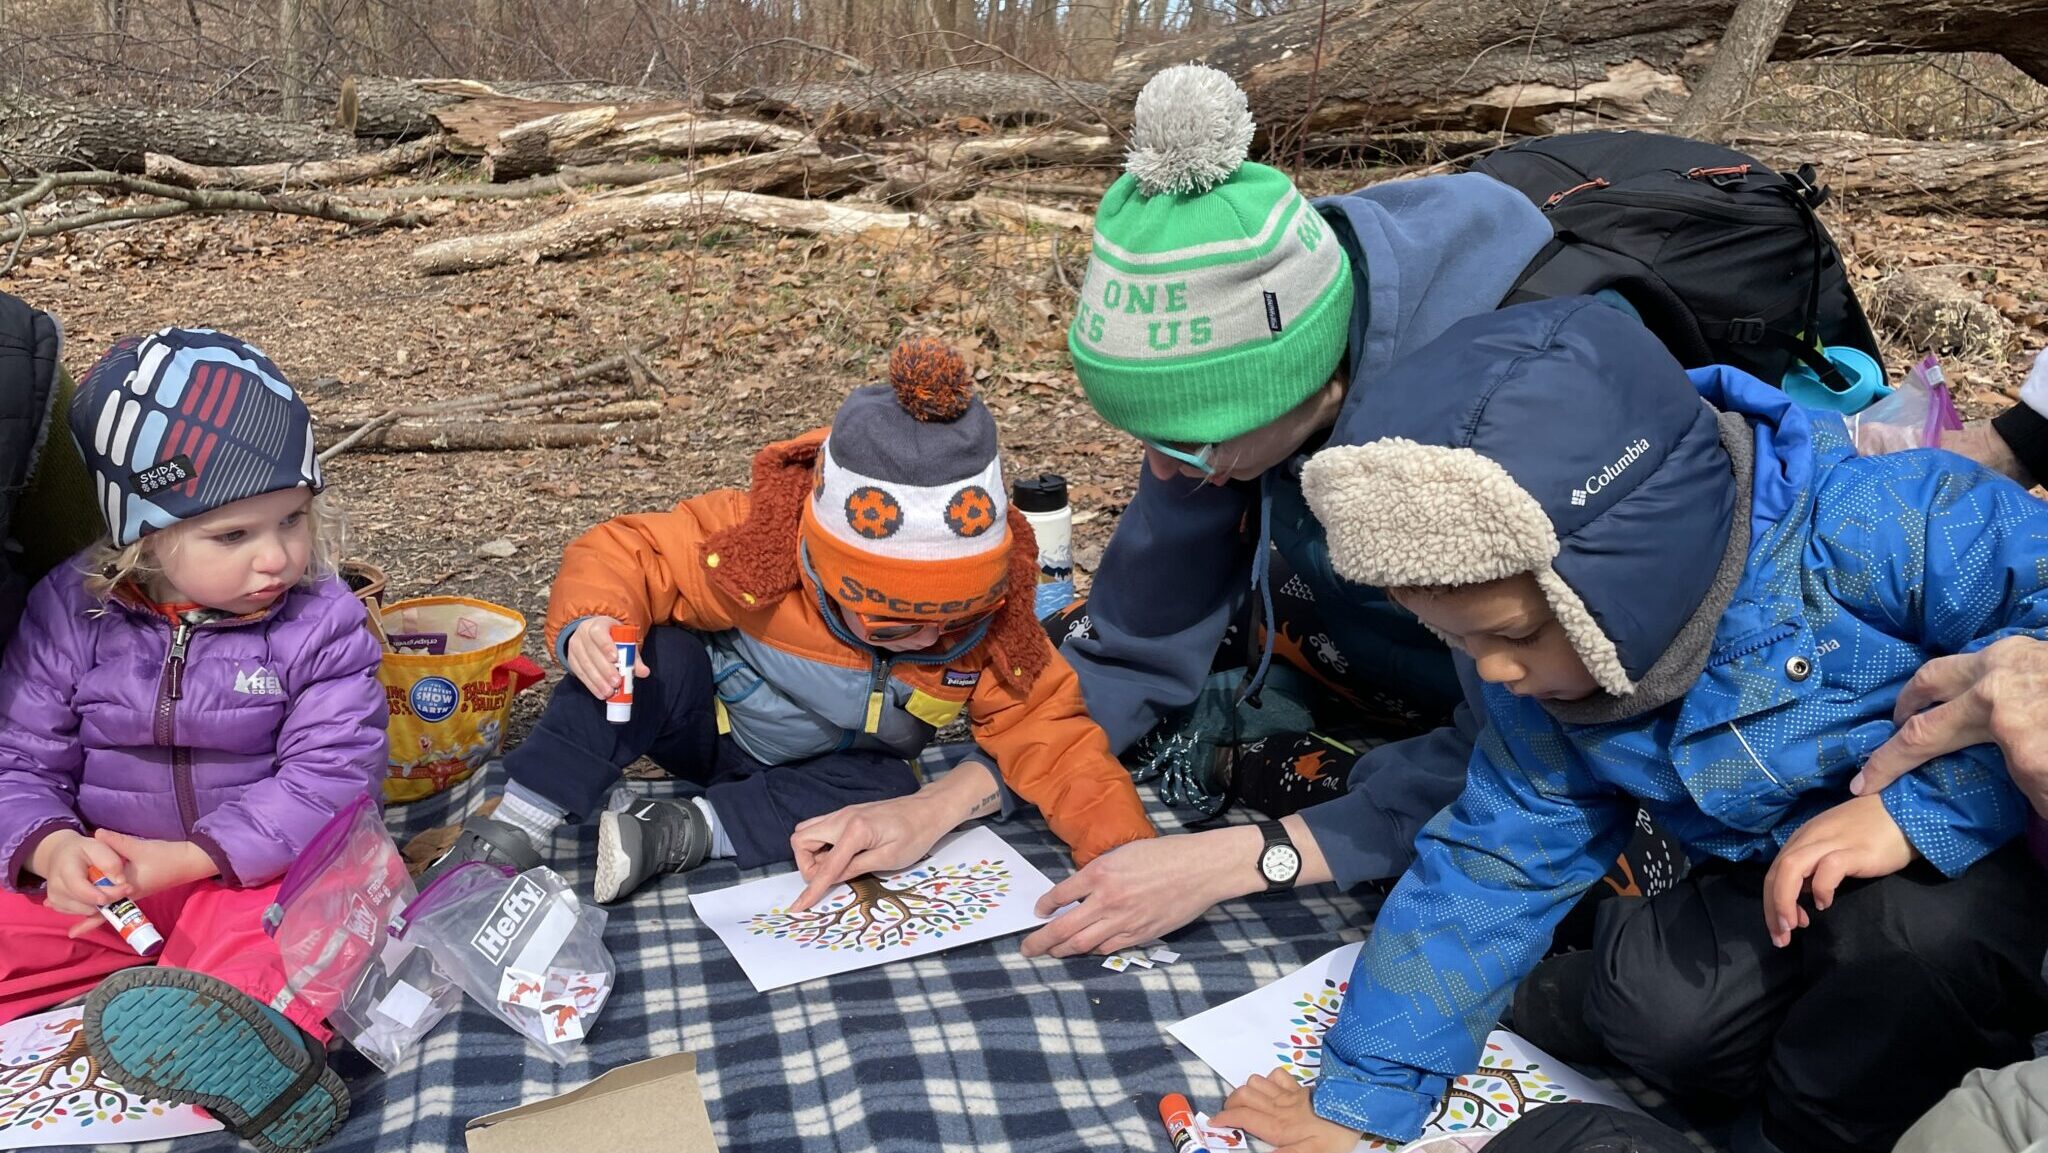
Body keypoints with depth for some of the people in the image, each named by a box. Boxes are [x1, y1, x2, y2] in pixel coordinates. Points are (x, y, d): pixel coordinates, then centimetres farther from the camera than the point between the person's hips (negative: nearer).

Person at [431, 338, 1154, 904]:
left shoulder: (989, 626, -24)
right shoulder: (758, 548, -32)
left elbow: (1047, 732, -22)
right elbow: (628, 554, -24)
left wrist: (1121, 845, -36)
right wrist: (589, 620, -46)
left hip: (832, 770, 3)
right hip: (710, 724, -2)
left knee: (890, 792, -31)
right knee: (653, 658, -32)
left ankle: (683, 833, -28)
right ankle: (519, 823, -26)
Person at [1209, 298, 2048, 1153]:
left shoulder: (1867, 532, -31)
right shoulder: (1539, 685, -9)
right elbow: (1488, 865, -3)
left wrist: (1917, 805, -36)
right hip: (1779, 889, 4)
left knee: (1909, 924, -34)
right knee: (1658, 1018, -21)